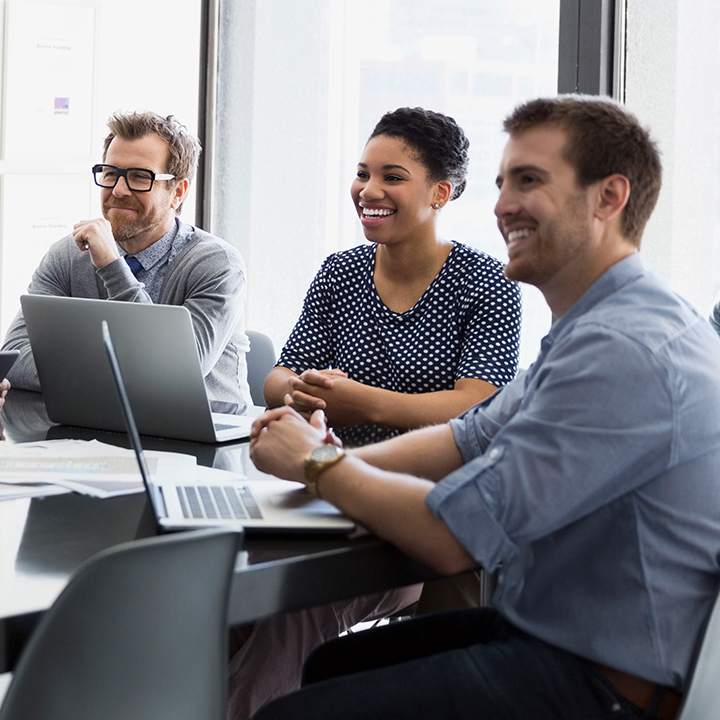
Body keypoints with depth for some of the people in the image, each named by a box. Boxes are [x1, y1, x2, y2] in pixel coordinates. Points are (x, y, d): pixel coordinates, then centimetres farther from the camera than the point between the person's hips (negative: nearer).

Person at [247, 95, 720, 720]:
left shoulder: (624, 351, -25)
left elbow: (452, 536, -25)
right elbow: (471, 440, 18)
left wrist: (317, 465, -9)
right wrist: (340, 459, 1)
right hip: (545, 630, 10)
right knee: (332, 666, 21)